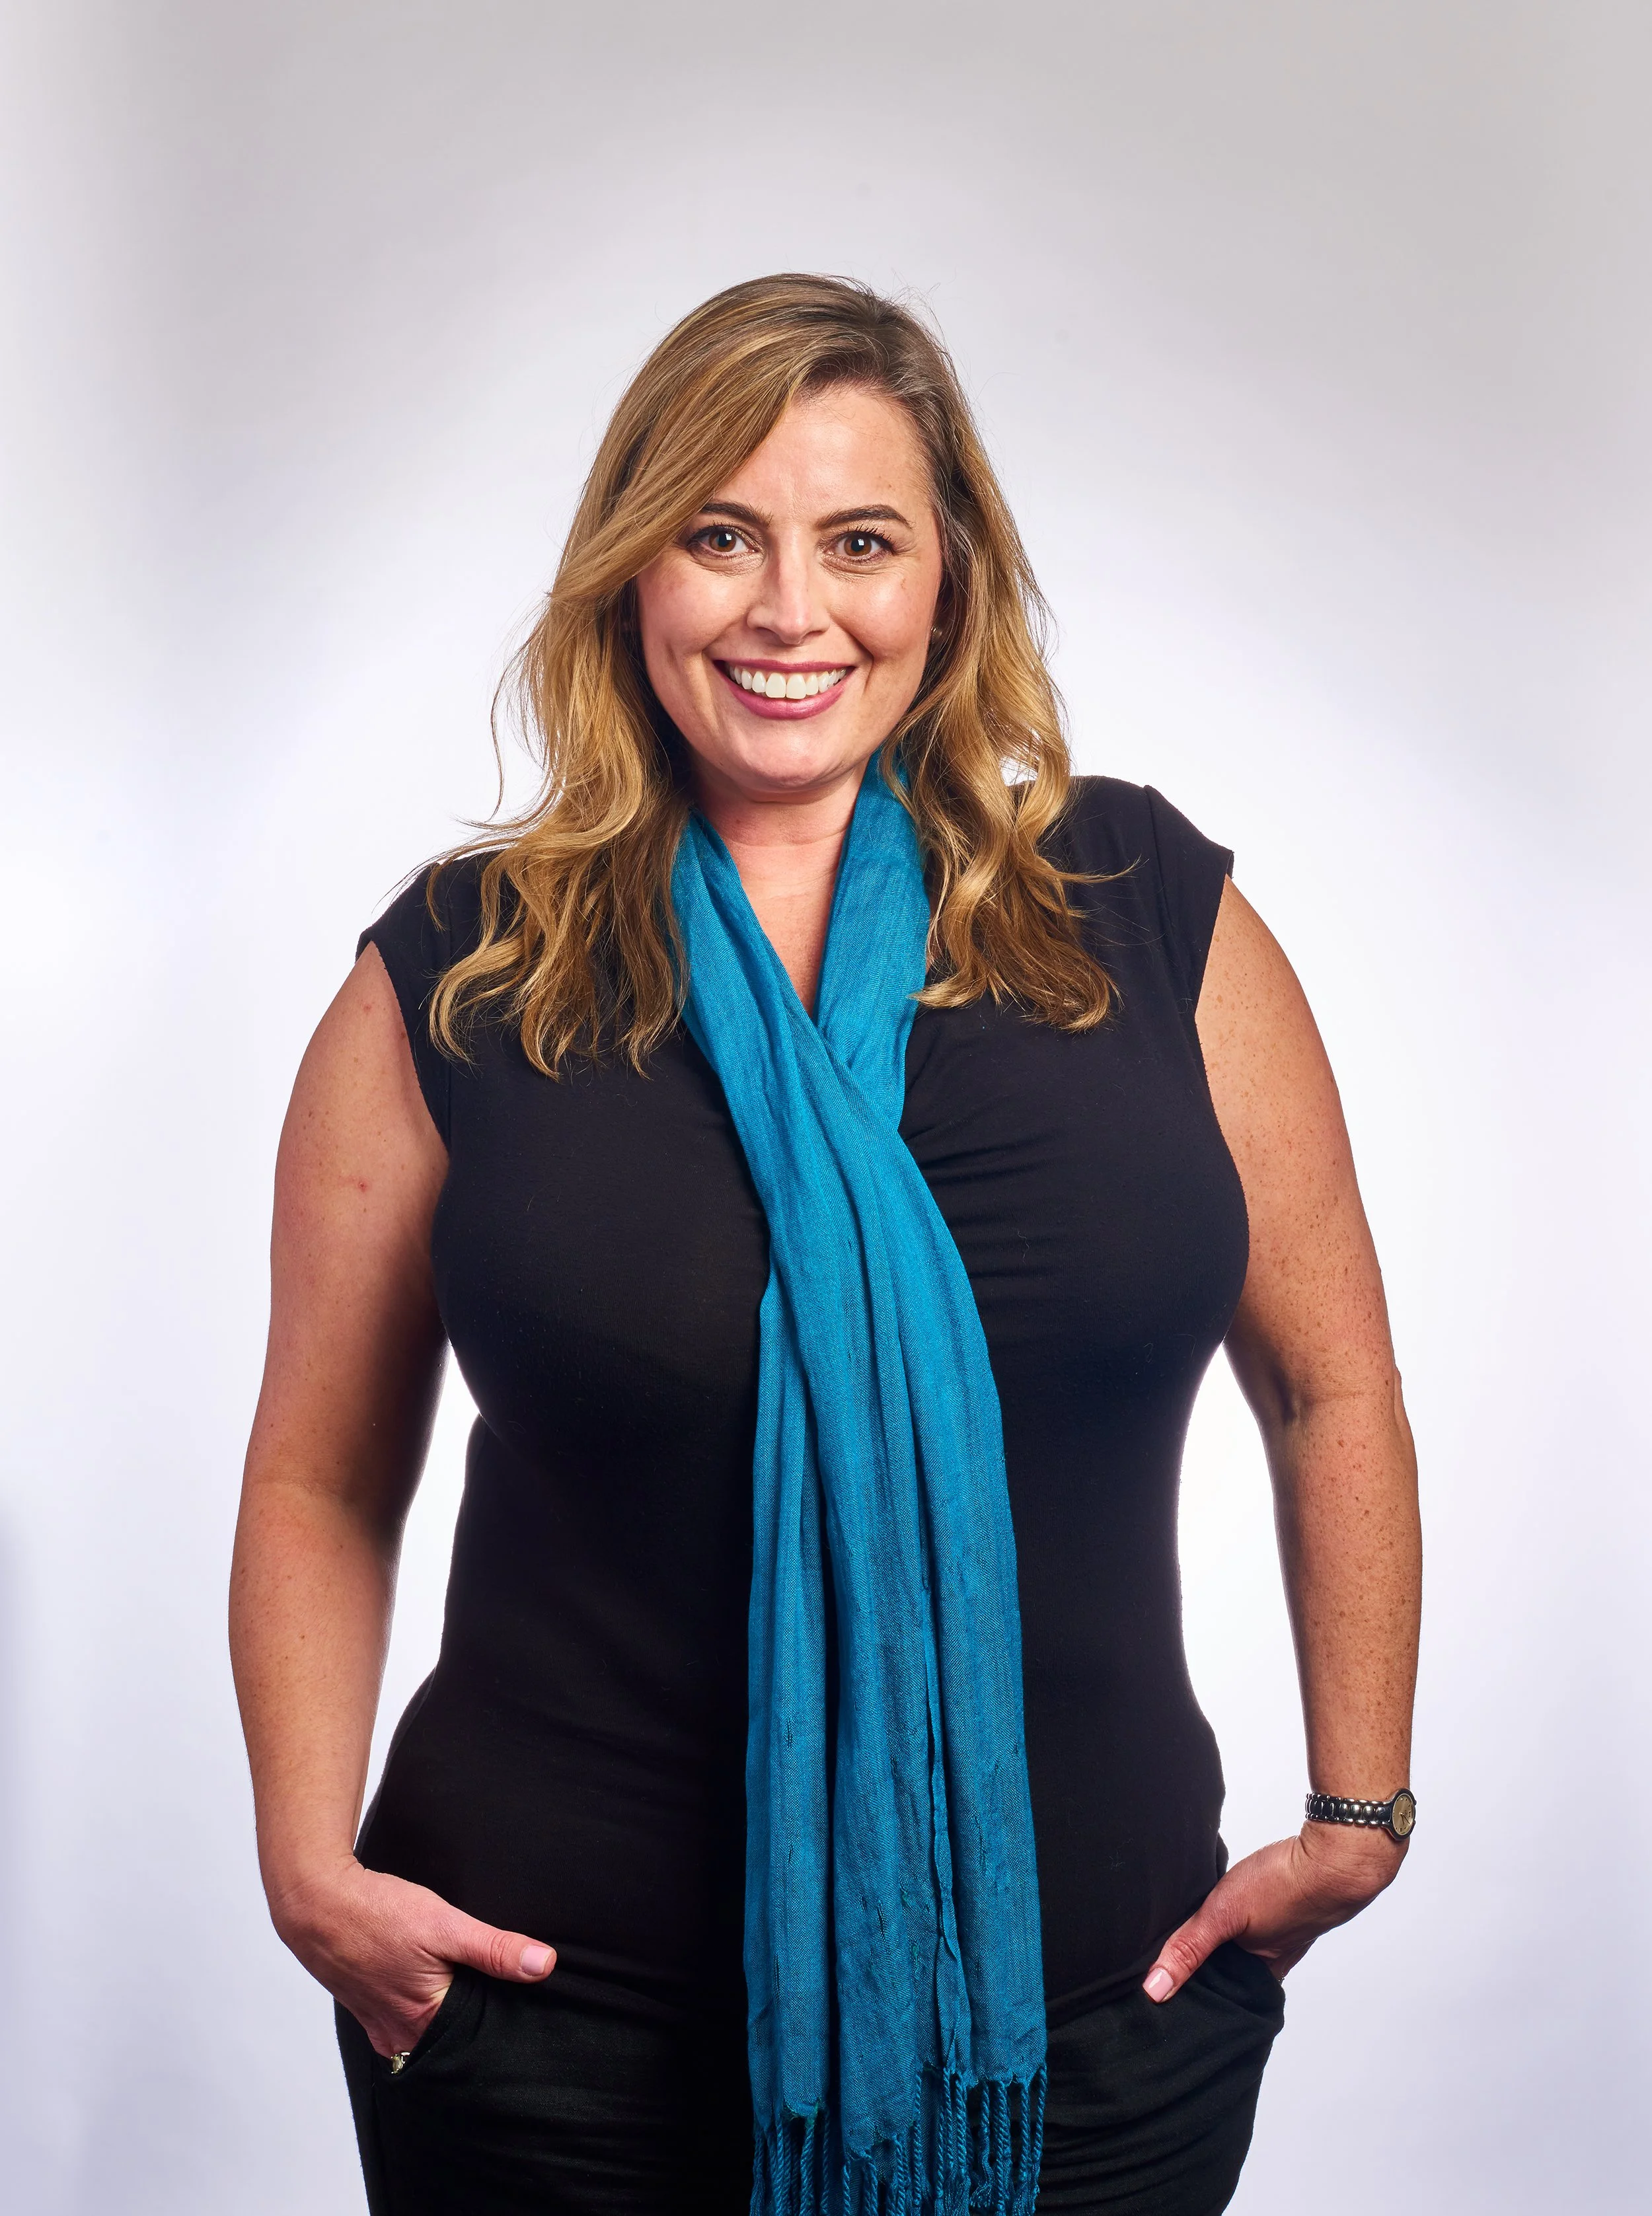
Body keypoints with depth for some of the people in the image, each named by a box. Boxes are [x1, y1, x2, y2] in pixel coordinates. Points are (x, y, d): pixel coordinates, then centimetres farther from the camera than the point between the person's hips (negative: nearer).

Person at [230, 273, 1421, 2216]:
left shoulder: (1153, 918, 0)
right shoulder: (454, 983, -1)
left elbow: (1331, 1389, 6)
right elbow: (319, 1483, 4)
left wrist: (1360, 1811, 4)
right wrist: (312, 1863, -6)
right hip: (563, 2007, 0)